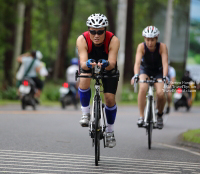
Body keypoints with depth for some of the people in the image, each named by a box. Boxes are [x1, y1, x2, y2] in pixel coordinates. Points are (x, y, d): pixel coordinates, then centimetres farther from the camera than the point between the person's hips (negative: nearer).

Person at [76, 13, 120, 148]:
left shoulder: (113, 40, -33)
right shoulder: (82, 40, -32)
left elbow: (112, 63, -40)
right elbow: (82, 62, -40)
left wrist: (106, 64, -62)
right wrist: (87, 64, -62)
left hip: (108, 67, 0)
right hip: (88, 66, 0)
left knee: (110, 98, -10)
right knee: (84, 81, -32)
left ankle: (110, 131, 12)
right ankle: (86, 113, -9)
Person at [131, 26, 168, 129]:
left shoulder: (162, 47, -25)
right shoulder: (141, 47, -24)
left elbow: (165, 63, -33)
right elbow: (137, 62, -35)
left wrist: (164, 77, -48)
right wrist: (136, 75, -51)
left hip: (158, 72, 0)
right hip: (145, 70, 0)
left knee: (160, 94, -22)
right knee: (143, 88, -30)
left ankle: (160, 114, 8)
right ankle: (141, 117, -23)